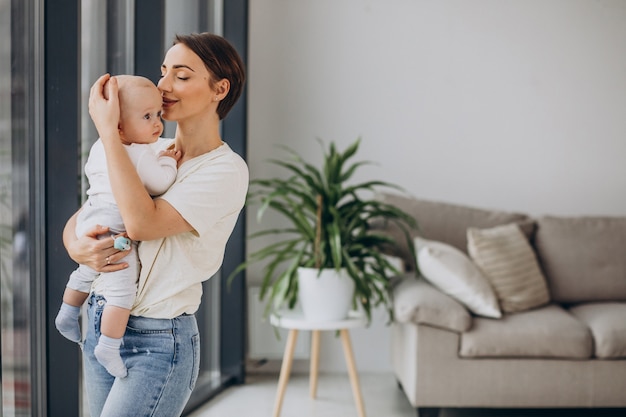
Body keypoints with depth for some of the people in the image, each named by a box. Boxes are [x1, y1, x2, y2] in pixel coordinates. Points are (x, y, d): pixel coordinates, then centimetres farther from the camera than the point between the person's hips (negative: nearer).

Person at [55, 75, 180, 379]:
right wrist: (168, 162, -2)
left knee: (85, 274, 31)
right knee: (122, 291, -8)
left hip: (90, 225, 10)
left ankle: (67, 314, 47)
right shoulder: (141, 155, -21)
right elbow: (161, 184, -20)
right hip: (116, 234, -10)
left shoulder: (99, 148, 9)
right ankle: (108, 347, -7)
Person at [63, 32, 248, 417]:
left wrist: (108, 129, -18)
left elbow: (142, 223, -24)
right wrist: (77, 247, -13)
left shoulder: (226, 169, -12)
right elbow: (77, 220, 11)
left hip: (158, 342, -7)